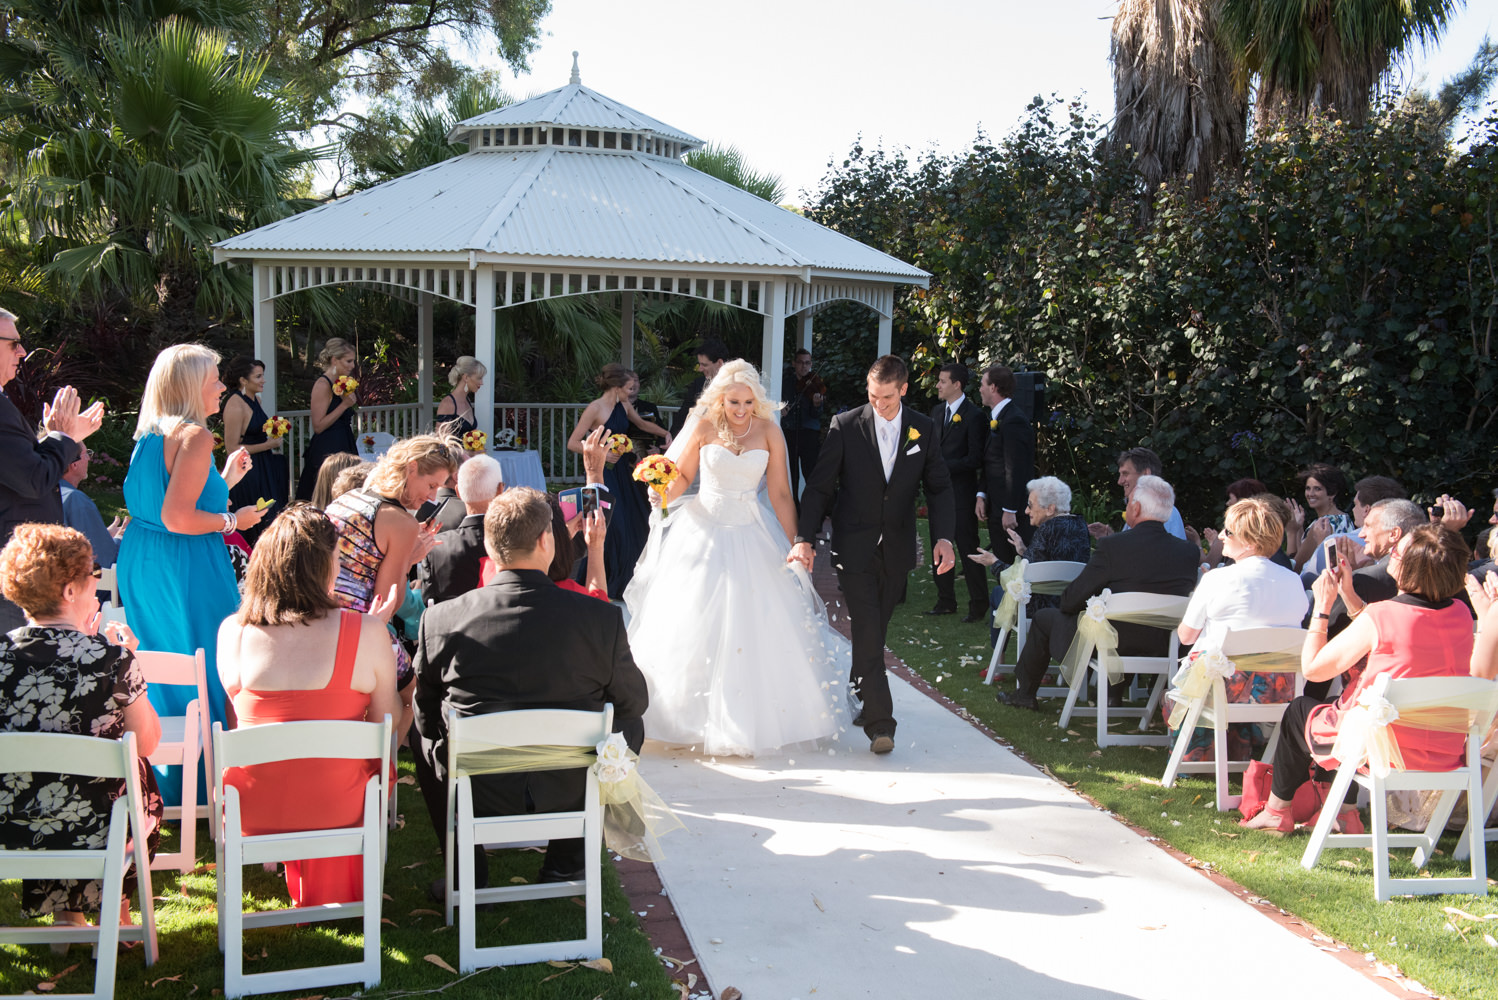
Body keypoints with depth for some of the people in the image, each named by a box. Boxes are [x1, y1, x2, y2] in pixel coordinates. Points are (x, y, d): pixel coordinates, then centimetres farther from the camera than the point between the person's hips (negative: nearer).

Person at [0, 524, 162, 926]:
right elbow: (148, 744, -6)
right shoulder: (110, 659, -20)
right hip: (89, 831, -3)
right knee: (140, 774, 29)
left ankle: (65, 914, 40)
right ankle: (114, 912, 42)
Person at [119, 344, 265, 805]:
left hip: (142, 564, 10)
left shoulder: (150, 435, 11)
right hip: (185, 571, -10)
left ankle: (161, 782, 30)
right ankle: (204, 786, 7)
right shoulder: (194, 435, -17)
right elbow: (177, 518, -23)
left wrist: (225, 480, 21)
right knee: (203, 671, 0)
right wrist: (233, 520, -9)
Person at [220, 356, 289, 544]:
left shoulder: (255, 399, 10)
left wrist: (273, 438, 10)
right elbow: (232, 449, -18)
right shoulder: (235, 405, -18)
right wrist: (267, 445, -16)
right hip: (248, 473, -9)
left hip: (264, 470, 9)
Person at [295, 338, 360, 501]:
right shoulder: (322, 385, -12)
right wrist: (344, 404, -18)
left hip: (343, 449, 9)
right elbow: (318, 426, -17)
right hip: (327, 452, -9)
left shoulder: (339, 383, 14)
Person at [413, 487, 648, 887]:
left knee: (427, 737, 30)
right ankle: (564, 866, 30)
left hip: (475, 793, 1)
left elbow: (426, 715, 1)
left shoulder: (439, 621, -14)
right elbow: (634, 702, -2)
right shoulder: (602, 618, -17)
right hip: (570, 791, 0)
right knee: (630, 726, 26)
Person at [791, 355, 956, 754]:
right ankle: (880, 722, -10)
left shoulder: (922, 429, 2)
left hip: (896, 548, 3)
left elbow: (938, 486, 5)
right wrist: (804, 538, -16)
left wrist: (943, 537, -9)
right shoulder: (845, 426, -7)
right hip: (854, 546, -3)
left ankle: (861, 697, 34)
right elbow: (819, 486, -6)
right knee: (867, 630, -10)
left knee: (875, 630, 13)